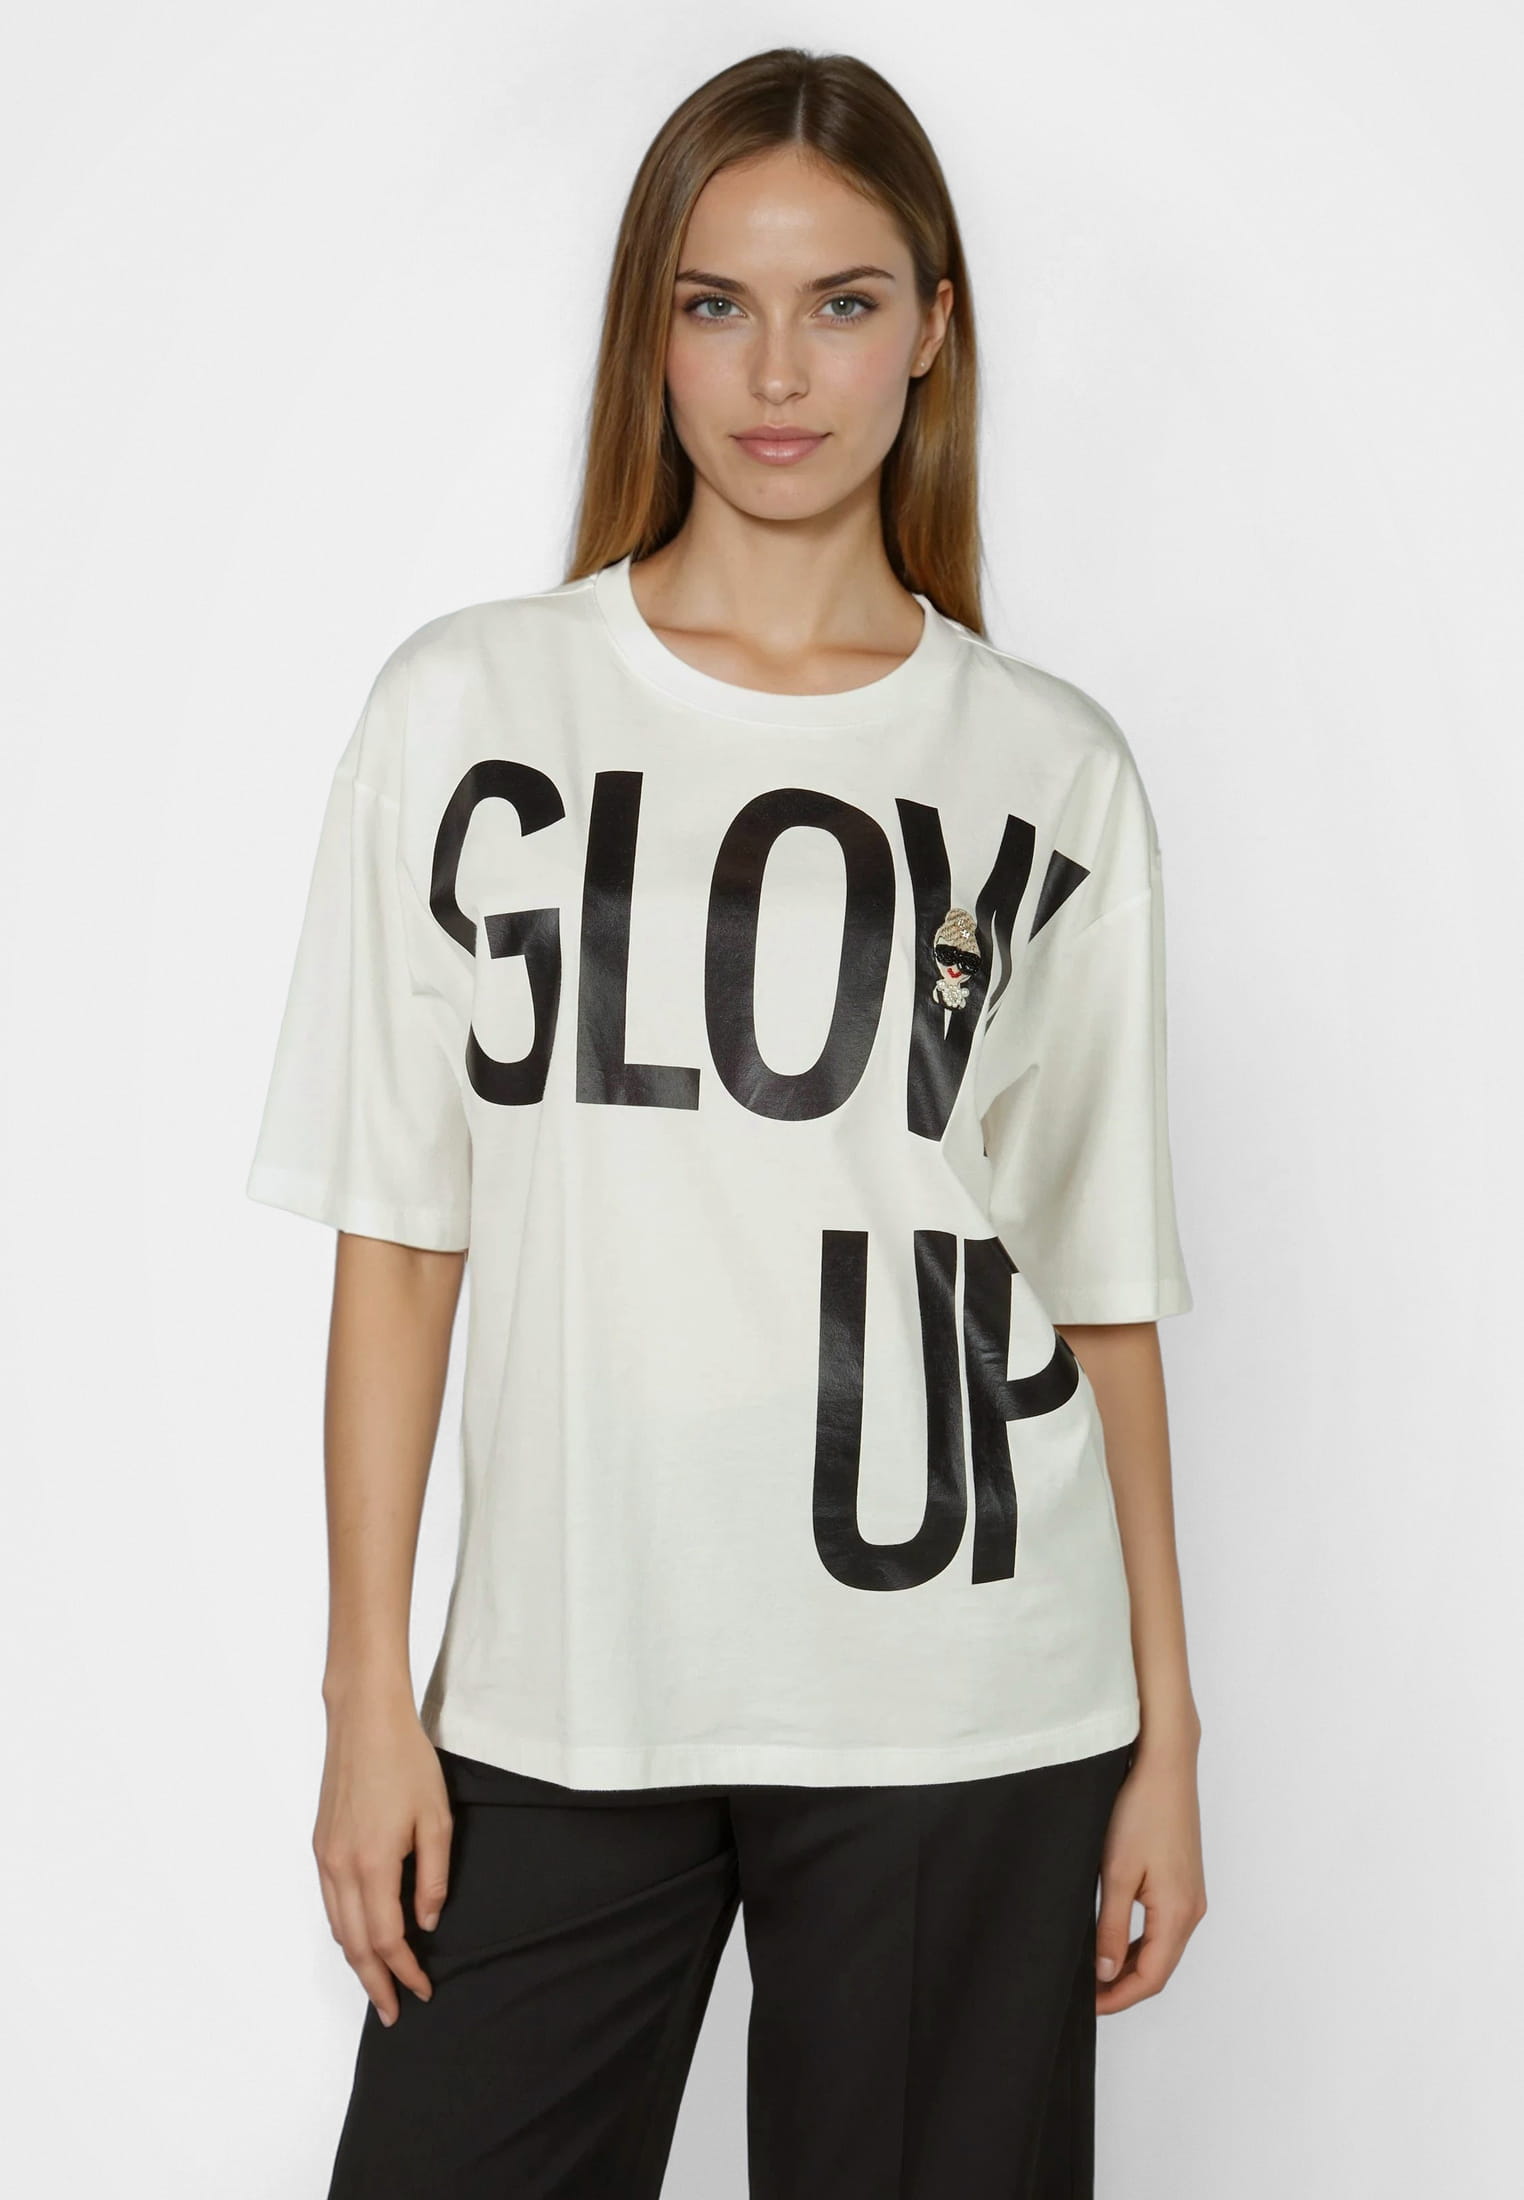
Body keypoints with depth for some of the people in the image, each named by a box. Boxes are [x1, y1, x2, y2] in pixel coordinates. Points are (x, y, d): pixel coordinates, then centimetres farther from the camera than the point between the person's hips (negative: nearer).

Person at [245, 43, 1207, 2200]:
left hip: (966, 1708, 0)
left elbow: (1107, 1281, 5)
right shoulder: (471, 709, 2)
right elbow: (399, 1229, 1)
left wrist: (1167, 1730, 4)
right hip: (558, 1693, 0)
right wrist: (370, 1693, -1)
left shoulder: (1055, 771, 3)